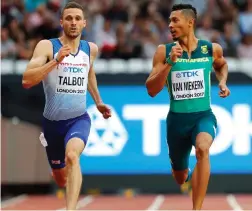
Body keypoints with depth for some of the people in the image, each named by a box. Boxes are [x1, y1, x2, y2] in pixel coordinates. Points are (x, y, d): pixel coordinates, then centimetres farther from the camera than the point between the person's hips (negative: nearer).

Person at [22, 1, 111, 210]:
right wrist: (56, 61, -31)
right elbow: (27, 81, -23)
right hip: (52, 121, 0)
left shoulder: (91, 49, 2)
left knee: (72, 156, -33)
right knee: (61, 180, 15)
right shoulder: (46, 46, -11)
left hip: (79, 119, 0)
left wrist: (98, 102, 30)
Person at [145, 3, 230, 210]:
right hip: (177, 118, 2)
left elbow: (221, 65, 23)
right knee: (180, 178, 16)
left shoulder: (211, 49, -3)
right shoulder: (164, 51, -6)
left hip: (203, 115, -1)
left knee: (202, 148, -36)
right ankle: (188, 174, 57)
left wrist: (223, 82, 3)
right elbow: (151, 90, -11)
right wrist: (169, 63, -21)